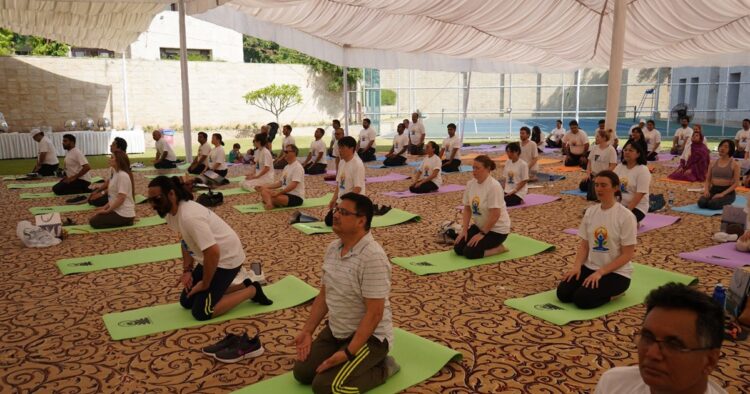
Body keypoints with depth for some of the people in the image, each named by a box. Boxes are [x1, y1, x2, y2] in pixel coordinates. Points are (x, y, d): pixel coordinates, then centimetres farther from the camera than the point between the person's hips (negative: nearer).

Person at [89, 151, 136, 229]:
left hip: (124, 214, -10)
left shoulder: (123, 175, -20)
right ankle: (125, 222, 9)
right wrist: (105, 207, 7)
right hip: (118, 210, 10)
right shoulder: (116, 174, 12)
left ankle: (125, 223, -4)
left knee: (94, 221, -5)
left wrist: (107, 210, -16)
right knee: (96, 216, 18)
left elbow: (121, 198, -23)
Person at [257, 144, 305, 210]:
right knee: (264, 191, -7)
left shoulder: (297, 167, -16)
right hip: (286, 193, 10)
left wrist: (279, 193, -30)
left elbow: (293, 185, -26)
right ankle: (269, 204, -30)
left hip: (296, 197, -10)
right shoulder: (287, 167, 15)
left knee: (272, 197, -33)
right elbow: (280, 182, 18)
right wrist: (265, 187, 9)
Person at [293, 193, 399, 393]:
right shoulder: (333, 248, -1)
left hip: (369, 336, -8)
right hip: (335, 330, 8)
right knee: (302, 372, 5)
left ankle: (382, 368, 2)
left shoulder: (373, 257, -27)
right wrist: (307, 330, 3)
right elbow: (323, 294, 9)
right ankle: (359, 363, 19)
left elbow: (374, 313, -26)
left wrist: (348, 353, -26)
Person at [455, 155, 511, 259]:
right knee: (458, 248, -5)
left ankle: (499, 248, 2)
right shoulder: (470, 184, -2)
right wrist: (464, 230, -5)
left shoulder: (494, 186, -25)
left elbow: (495, 215, -26)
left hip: (497, 229, -8)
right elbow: (467, 209, 4)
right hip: (479, 226, 8)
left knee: (470, 252, -20)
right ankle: (492, 245, 14)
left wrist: (482, 233, -21)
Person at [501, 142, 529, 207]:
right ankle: (515, 200, 6)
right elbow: (505, 178, 10)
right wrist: (504, 189, -4)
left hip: (518, 192, -7)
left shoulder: (523, 164, -11)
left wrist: (513, 192, -17)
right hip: (508, 191, 7)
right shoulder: (507, 162, 7)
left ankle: (518, 201, 0)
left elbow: (524, 181, -11)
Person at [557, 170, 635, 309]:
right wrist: (576, 266, -13)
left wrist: (600, 272, -22)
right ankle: (605, 290, 11)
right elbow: (584, 245, 6)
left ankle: (614, 293, 3)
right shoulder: (590, 211, 2)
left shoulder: (626, 216, -15)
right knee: (563, 293, -14)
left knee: (582, 299, -25)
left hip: (616, 273, -6)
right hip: (590, 267, 6)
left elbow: (627, 254, -15)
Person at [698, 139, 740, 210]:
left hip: (727, 192, -3)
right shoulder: (713, 163, 10)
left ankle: (726, 205, 1)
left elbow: (736, 183, -9)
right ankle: (714, 199, 4)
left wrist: (722, 194, -20)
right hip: (713, 190, 3)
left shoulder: (734, 164, -3)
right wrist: (706, 190, -10)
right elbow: (708, 180, 12)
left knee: (712, 204, -33)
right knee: (701, 202, -29)